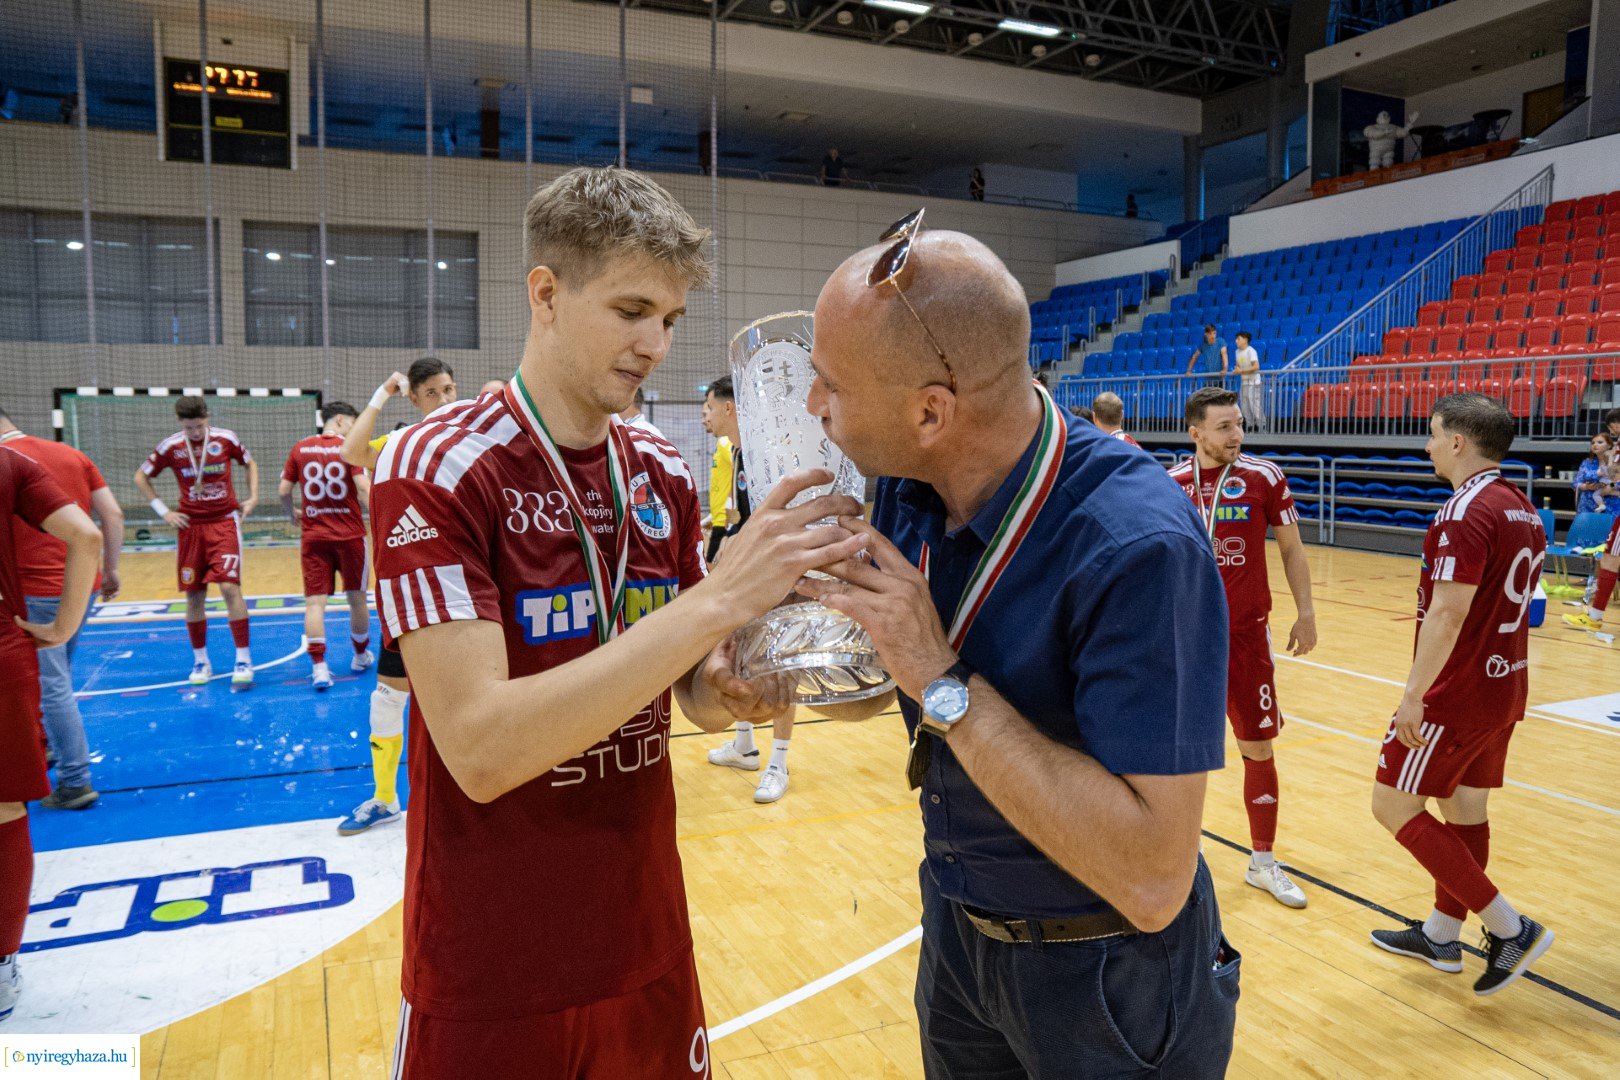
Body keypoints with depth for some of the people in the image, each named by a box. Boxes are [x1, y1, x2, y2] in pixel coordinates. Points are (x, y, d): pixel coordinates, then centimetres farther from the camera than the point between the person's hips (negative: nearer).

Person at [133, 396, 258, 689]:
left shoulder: (226, 439, -4)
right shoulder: (170, 447, -2)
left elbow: (250, 463, 14)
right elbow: (140, 478, 10)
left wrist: (253, 497, 3)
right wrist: (164, 512, 2)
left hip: (224, 522, -2)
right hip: (190, 526, 2)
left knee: (230, 588, -14)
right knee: (194, 595, 6)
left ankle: (243, 660, -8)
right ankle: (200, 661, 20)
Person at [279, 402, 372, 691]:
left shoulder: (300, 448, 4)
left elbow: (284, 491, 5)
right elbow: (364, 486, -18)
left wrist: (293, 515, 23)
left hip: (313, 536, 2)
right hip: (350, 535, -2)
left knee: (315, 601, 0)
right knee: (356, 598, 14)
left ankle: (319, 667, -10)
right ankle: (361, 656, 30)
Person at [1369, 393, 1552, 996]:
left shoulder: (1467, 511, -20)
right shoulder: (1522, 510, 10)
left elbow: (1447, 614, -26)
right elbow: (1507, 602, 16)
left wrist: (1413, 694, -21)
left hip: (1457, 694, -10)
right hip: (1504, 689, 10)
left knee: (1394, 805, 0)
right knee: (1466, 809, 16)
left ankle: (1509, 928, 3)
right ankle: (1441, 936, 29)